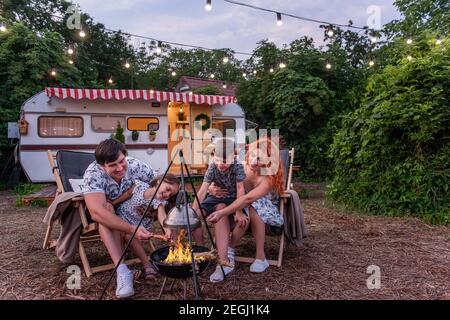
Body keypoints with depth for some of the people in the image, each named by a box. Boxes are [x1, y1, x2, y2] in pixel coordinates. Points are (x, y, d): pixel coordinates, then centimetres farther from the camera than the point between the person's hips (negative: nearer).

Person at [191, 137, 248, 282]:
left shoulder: (238, 167, -21)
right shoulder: (212, 168, -16)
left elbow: (240, 189, -28)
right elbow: (202, 190, -26)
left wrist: (239, 212, -38)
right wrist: (193, 211, -37)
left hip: (233, 199, -3)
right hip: (216, 197, 3)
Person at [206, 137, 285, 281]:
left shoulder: (270, 178, -27)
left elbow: (248, 199, -43)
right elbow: (211, 187, -8)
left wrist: (222, 213, -51)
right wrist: (213, 190, -32)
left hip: (269, 213, -3)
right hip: (246, 211, 3)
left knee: (253, 207, -35)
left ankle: (260, 257, -25)